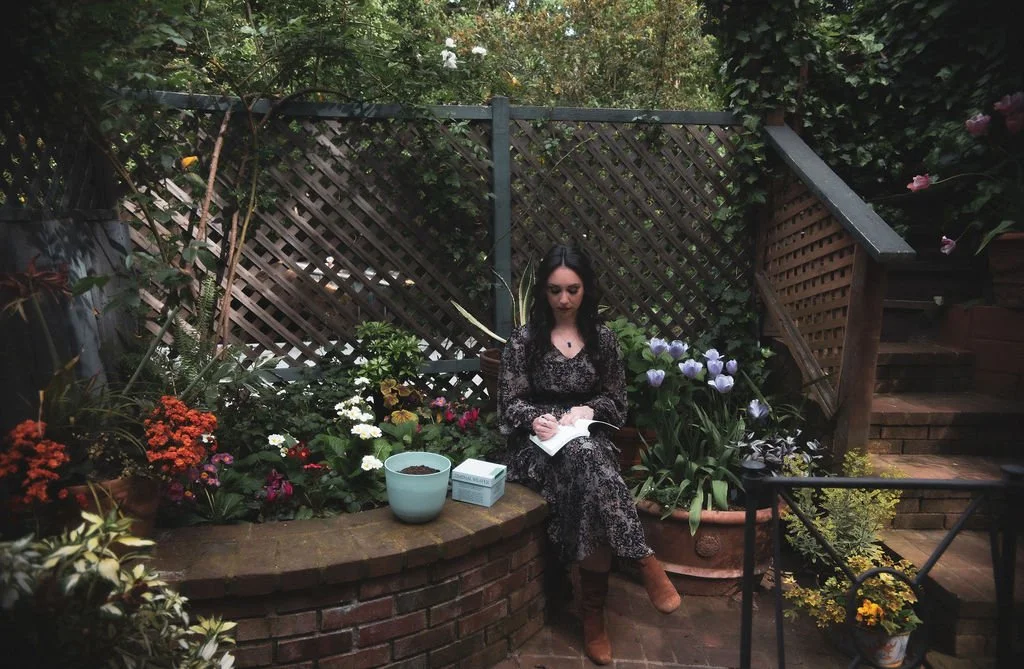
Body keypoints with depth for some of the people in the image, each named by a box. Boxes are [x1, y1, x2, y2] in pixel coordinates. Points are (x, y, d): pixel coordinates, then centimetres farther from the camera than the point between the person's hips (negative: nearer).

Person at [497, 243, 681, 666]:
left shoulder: (603, 339, 7)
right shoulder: (523, 340, 1)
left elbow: (617, 401, 11)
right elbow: (509, 403, 1)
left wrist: (587, 411, -10)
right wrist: (536, 419, -21)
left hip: (590, 439, 2)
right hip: (538, 444, -2)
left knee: (587, 470, -34)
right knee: (587, 461, -36)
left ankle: (593, 612, -22)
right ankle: (644, 561, -24)